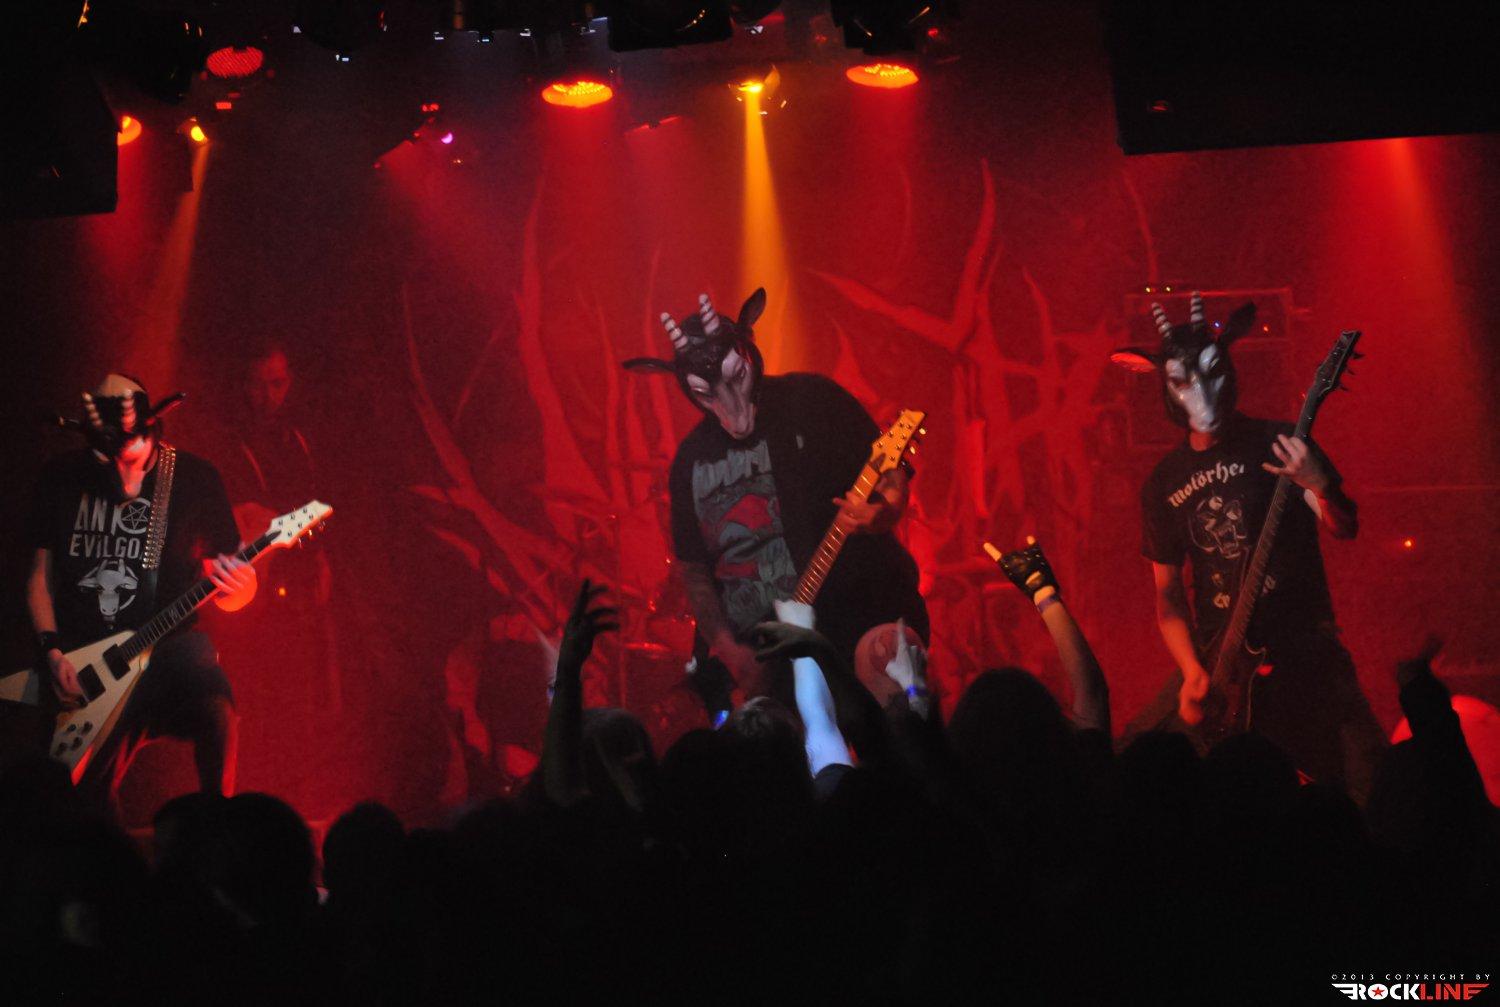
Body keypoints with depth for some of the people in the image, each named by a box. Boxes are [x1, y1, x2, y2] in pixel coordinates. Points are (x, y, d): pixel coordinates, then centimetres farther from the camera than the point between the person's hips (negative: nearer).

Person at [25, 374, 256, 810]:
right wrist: (51, 651, -3)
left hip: (168, 647, -2)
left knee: (213, 704, -35)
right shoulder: (62, 478, 6)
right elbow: (41, 574, 12)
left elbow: (229, 597, 5)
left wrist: (237, 587, -19)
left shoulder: (195, 479, 0)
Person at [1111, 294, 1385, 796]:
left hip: (1303, 647, -3)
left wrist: (1317, 485, -29)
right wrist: (1192, 673, -2)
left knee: (1366, 776, -16)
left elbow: (1344, 529, -7)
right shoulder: (1164, 482, 10)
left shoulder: (1277, 444, 1)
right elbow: (1167, 592, 12)